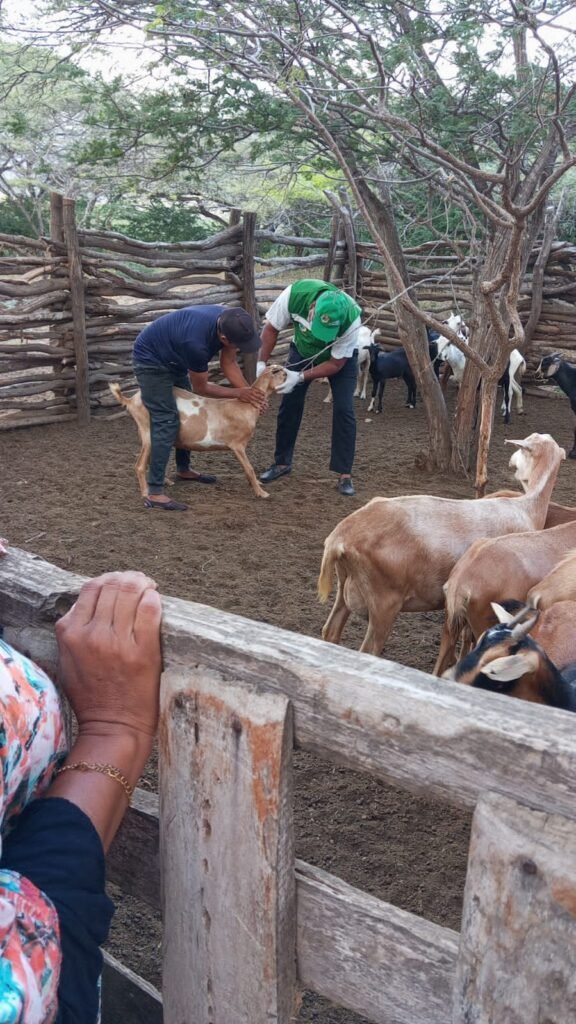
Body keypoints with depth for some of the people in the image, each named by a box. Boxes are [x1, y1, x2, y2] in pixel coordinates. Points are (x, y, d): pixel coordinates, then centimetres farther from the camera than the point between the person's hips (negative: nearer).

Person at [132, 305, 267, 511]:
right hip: (150, 360, -9)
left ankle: (183, 469, 34)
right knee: (166, 422, -16)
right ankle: (154, 494, -17)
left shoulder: (229, 322, -18)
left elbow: (228, 364, -4)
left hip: (173, 359, 9)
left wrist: (249, 392, -16)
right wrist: (239, 393, -16)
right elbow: (201, 388, -22)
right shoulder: (196, 342, -39)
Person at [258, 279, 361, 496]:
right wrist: (261, 364, -25)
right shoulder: (294, 294, -36)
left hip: (341, 357, -2)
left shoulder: (351, 318, -39)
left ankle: (344, 474, -5)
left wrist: (300, 377, -34)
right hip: (303, 350, 2)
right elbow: (271, 329, -17)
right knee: (290, 404, 0)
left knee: (343, 409, -13)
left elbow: (335, 364, -25)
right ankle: (282, 462, 17)